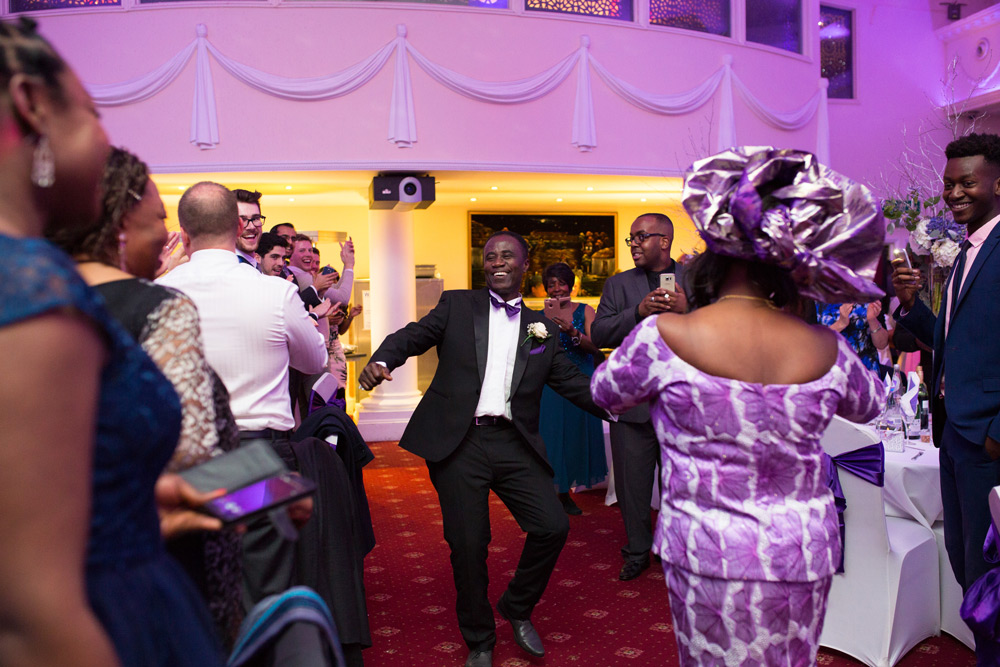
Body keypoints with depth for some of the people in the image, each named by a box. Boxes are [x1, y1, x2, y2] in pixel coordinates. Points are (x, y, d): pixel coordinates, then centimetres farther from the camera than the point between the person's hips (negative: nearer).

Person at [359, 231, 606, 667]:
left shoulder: (541, 328, 14)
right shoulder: (456, 306, 10)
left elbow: (571, 381, 12)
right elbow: (412, 336, 1)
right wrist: (381, 360, -21)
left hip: (515, 445, 2)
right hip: (459, 443, -2)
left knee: (552, 526, -6)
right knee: (468, 545, 2)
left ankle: (517, 608, 23)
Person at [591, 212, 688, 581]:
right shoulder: (618, 284, 7)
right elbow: (599, 334, -4)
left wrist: (687, 311, -20)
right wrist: (638, 311, -18)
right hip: (633, 403, 1)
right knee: (632, 484, 10)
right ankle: (637, 551, 28)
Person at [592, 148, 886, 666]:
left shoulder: (664, 336, -17)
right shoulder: (826, 350, -7)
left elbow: (606, 393, 2)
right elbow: (868, 406, 16)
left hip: (711, 559, -3)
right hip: (805, 562, 3)